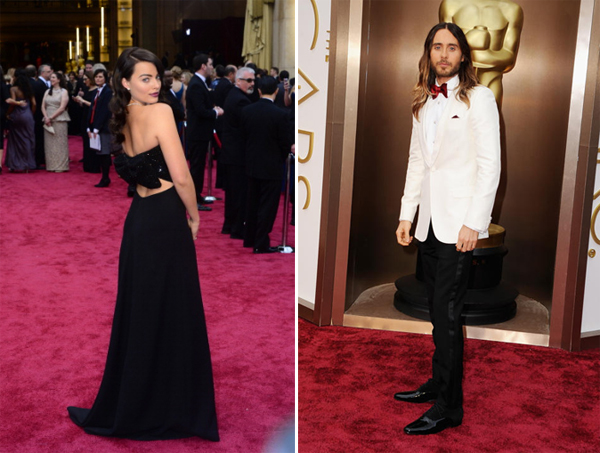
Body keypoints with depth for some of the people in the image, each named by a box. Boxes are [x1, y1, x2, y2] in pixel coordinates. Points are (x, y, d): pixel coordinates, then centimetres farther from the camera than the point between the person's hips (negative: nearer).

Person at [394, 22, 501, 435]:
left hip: (458, 222, -6)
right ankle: (439, 384, 27)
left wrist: (473, 223, -15)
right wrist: (407, 214, 11)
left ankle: (449, 408, 4)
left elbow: (490, 164, -9)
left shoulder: (479, 98, -4)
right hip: (429, 220, 6)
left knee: (448, 313, -5)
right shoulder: (424, 102, 15)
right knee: (438, 310, 13)